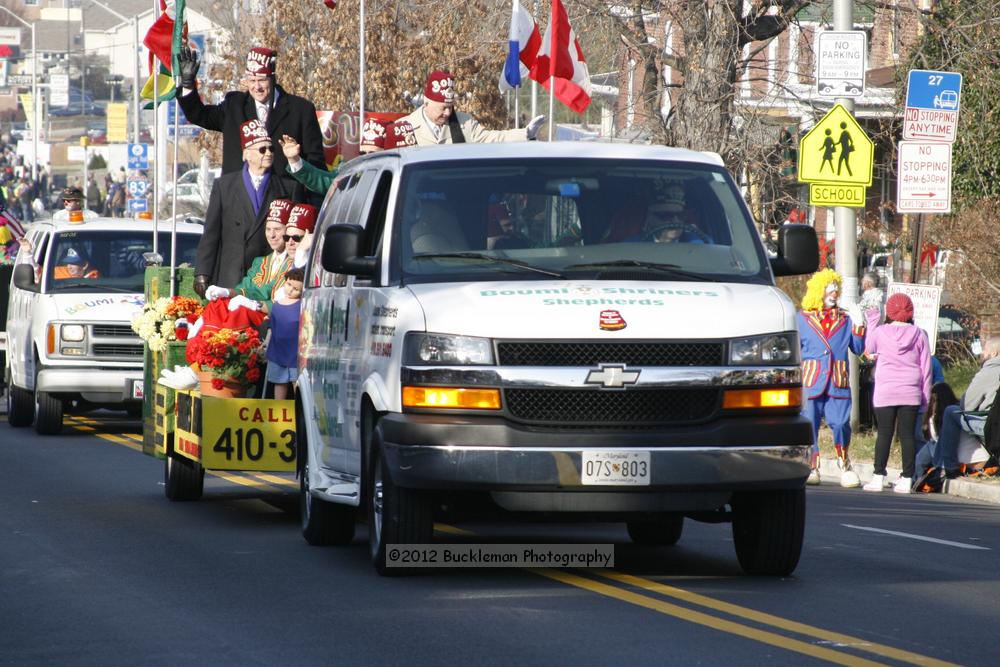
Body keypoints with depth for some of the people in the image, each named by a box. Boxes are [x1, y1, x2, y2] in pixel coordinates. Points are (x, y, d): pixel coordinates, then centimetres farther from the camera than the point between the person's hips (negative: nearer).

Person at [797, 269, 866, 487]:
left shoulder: (845, 319, 15)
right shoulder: (802, 318, 10)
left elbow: (858, 349, 13)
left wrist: (858, 326, 2)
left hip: (838, 382, 1)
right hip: (811, 379, -1)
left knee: (841, 423, -9)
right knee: (809, 424, -5)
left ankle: (844, 465, 7)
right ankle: (811, 467, 5)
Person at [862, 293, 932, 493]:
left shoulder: (880, 332, -3)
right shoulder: (919, 334, 0)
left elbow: (869, 349, 20)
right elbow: (926, 367, 4)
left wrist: (872, 320, 27)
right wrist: (925, 397, 11)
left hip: (885, 392, -1)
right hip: (910, 393, 1)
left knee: (884, 434, 4)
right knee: (907, 435, 3)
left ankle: (878, 477, 2)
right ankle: (907, 479, 1)